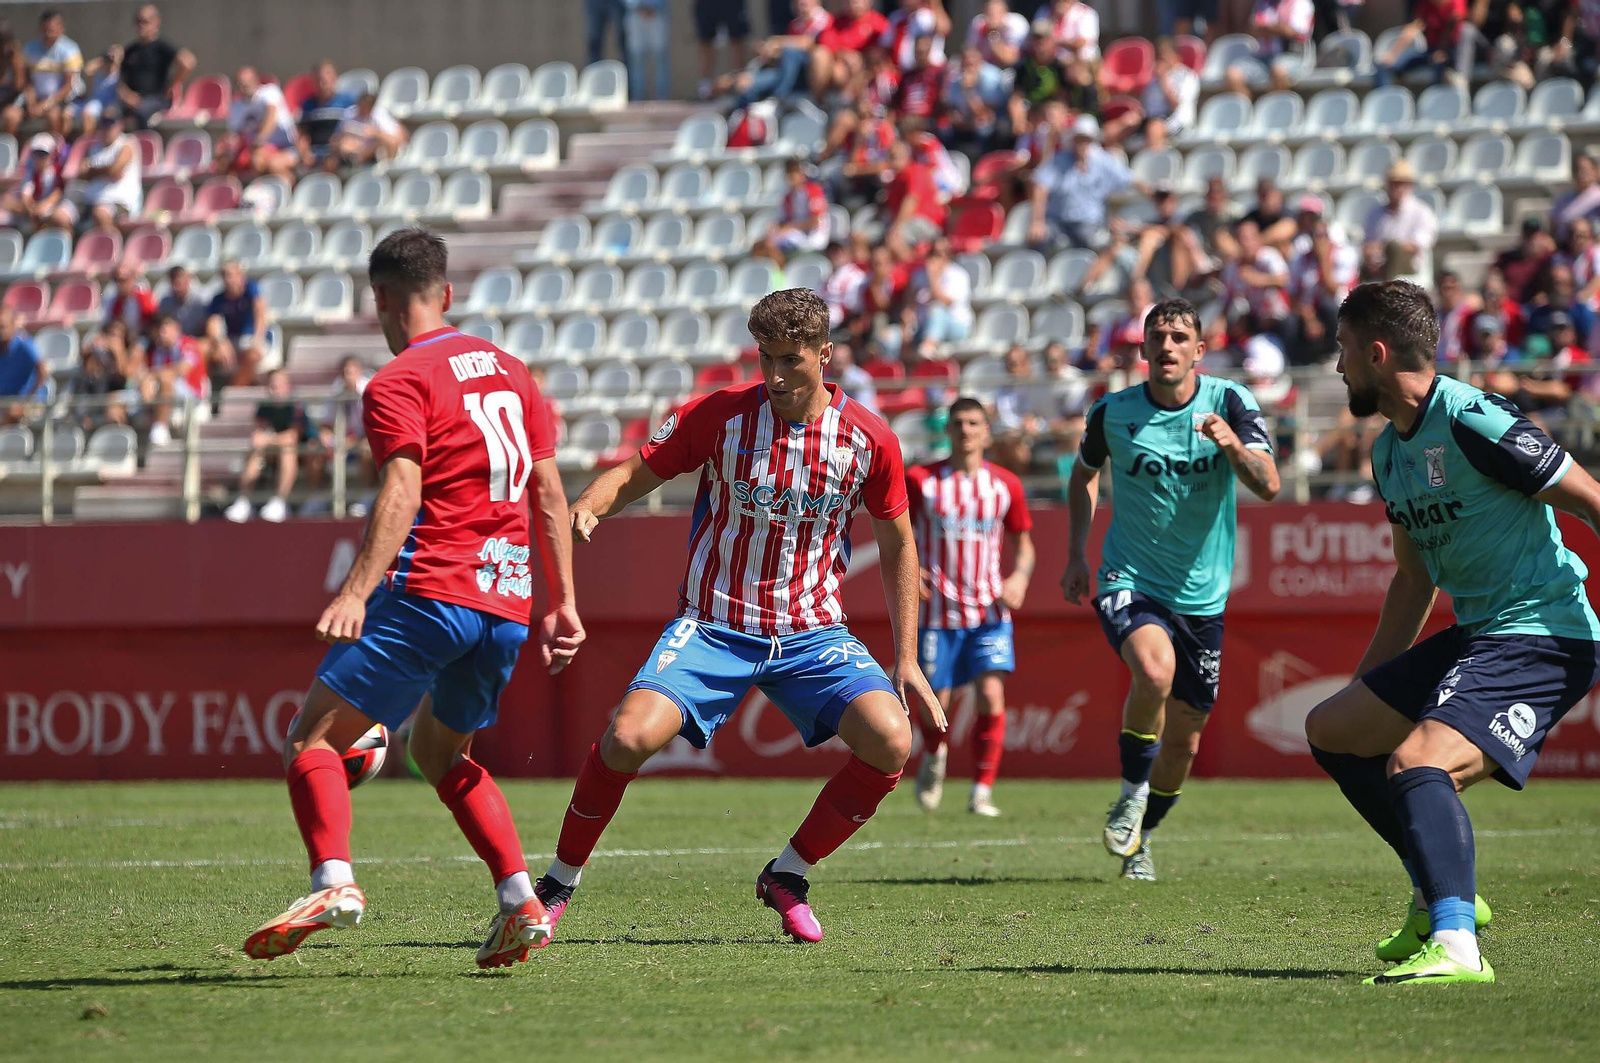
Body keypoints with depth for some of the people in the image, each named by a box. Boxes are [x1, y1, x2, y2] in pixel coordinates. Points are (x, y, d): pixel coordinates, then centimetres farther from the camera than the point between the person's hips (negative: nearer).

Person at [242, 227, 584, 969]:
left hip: (430, 593, -7)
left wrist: (355, 594, -26)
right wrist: (563, 603, 19)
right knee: (437, 749, 25)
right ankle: (521, 900, 10)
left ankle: (333, 880, -28)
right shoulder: (507, 370, 18)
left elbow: (402, 493, -18)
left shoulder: (398, 384, -4)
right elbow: (548, 494, 17)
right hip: (507, 600, 7)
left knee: (313, 737, -4)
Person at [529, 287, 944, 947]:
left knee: (891, 741, -21)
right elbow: (634, 475, -1)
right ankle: (557, 886, -1)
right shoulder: (719, 415, -7)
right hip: (713, 626, -2)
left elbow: (898, 546, 9)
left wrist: (906, 659, 6)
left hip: (813, 634, 2)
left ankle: (787, 877, 3)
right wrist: (585, 508, -24)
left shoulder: (869, 440, -3)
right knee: (630, 736, -25)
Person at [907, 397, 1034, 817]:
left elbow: (1022, 543, 13)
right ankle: (934, 757, 38)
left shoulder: (1005, 485, 4)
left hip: (989, 609, 1)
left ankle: (982, 791, -8)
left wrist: (1019, 577, -7)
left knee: (991, 696, -15)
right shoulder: (919, 481, -1)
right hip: (937, 610, -1)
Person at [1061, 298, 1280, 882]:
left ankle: (1140, 836, 35)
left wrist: (1233, 444, -40)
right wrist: (1077, 552, 8)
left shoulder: (1230, 402, -8)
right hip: (1129, 580, -2)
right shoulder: (1112, 413, -6)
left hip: (1201, 594, 2)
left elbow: (1268, 486, -21)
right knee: (1154, 669, -33)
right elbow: (1084, 473, 16)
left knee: (1183, 741, 8)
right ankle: (1131, 792, -10)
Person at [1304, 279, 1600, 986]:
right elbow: (1414, 578, 26)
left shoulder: (1472, 421, -17)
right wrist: (1367, 682, 29)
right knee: (1330, 730, 15)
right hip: (1474, 637, 10)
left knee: (1414, 764, -29)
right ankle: (1439, 894, 19)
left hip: (1541, 637, -10)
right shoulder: (1389, 453, 13)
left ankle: (1455, 946, -40)